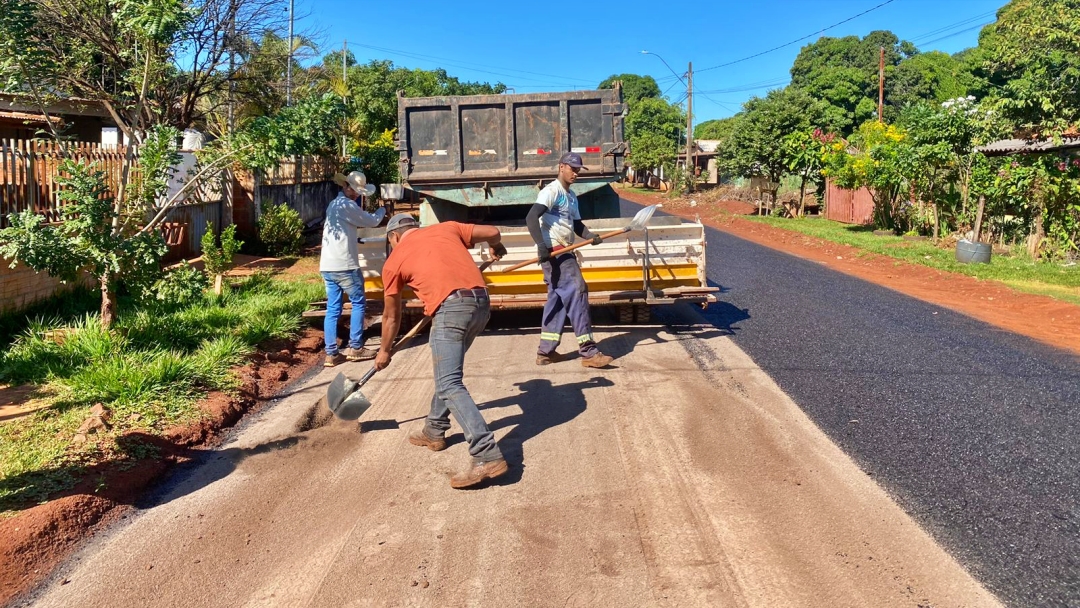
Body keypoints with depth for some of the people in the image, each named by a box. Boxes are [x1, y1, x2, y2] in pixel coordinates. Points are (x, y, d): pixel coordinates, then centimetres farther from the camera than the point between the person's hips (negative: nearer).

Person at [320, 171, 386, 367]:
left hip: (327, 266, 8)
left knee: (333, 309, 7)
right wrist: (382, 210, 16)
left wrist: (376, 215, 19)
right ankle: (355, 348, 7)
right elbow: (371, 221, -2)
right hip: (344, 265, -8)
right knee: (358, 302, 5)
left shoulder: (333, 205, 19)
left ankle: (331, 354, 6)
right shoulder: (348, 205, -10)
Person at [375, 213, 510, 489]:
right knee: (448, 370, 25)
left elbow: (391, 316, 24)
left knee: (450, 386, -9)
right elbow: (492, 232, 18)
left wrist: (384, 352, 38)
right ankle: (435, 431, 37)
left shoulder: (394, 260, 15)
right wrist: (496, 247, 42)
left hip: (451, 308, -6)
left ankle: (487, 456, -21)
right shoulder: (446, 228, 23)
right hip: (481, 303, 7)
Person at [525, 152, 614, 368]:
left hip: (565, 252, 10)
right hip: (554, 251, -10)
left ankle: (546, 351, 18)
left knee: (558, 298, 11)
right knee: (576, 291, -13)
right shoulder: (551, 191, -9)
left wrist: (590, 236, -3)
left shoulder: (571, 196, 19)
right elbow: (531, 218, -20)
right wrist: (541, 244, -32)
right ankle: (588, 351, -12)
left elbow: (576, 224, 18)